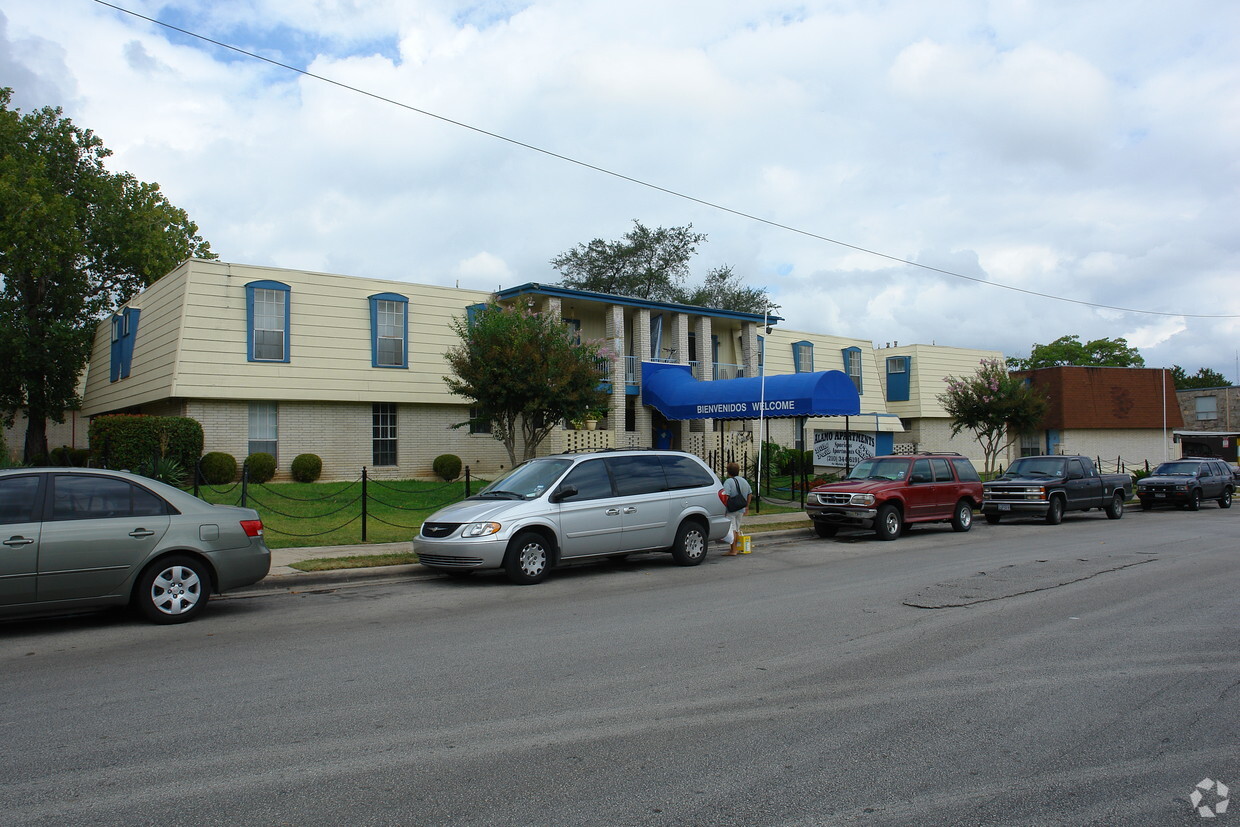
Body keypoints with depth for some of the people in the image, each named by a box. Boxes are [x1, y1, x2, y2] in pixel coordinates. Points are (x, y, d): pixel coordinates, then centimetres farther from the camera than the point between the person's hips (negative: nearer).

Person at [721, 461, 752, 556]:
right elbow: (750, 494, 19)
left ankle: (733, 551, -6)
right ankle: (736, 549, 28)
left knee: (731, 529, -5)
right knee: (737, 529, 19)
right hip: (741, 509, 8)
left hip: (731, 510, -8)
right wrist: (746, 507, 26)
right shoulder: (744, 481, 11)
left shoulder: (728, 482, -14)